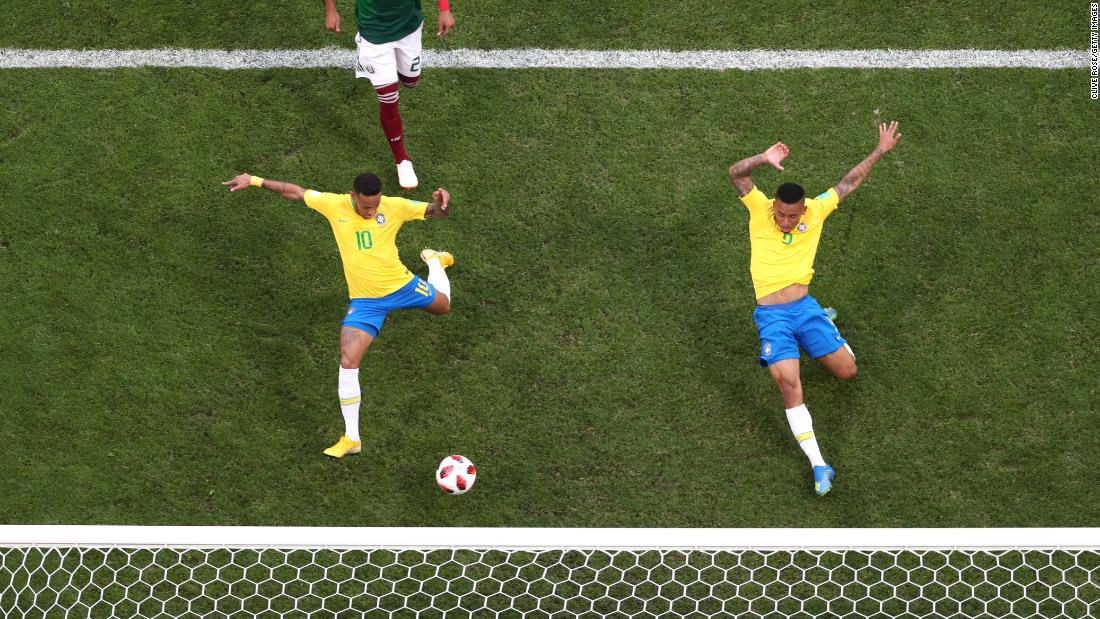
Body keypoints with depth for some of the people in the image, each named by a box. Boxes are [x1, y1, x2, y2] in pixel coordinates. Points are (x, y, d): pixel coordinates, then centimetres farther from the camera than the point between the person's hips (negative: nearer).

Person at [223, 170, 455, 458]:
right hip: (365, 302, -1)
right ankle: (351, 438, -6)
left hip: (402, 285, 1)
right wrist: (254, 180, -5)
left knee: (443, 306, 29)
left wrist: (442, 202, -40)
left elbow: (436, 212, -15)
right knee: (348, 362, -17)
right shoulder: (334, 205, -18)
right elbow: (295, 191, -4)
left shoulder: (394, 207, -20)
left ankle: (434, 261, 65)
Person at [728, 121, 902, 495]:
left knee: (847, 371, 5)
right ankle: (818, 465, -17)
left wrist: (880, 151, 12)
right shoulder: (760, 211, -4)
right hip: (772, 315, -3)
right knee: (789, 384, -20)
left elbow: (849, 183, 11)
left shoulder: (815, 212, 2)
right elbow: (736, 174, -18)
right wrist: (765, 159, -36)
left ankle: (826, 325, 41)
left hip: (805, 307, 3)